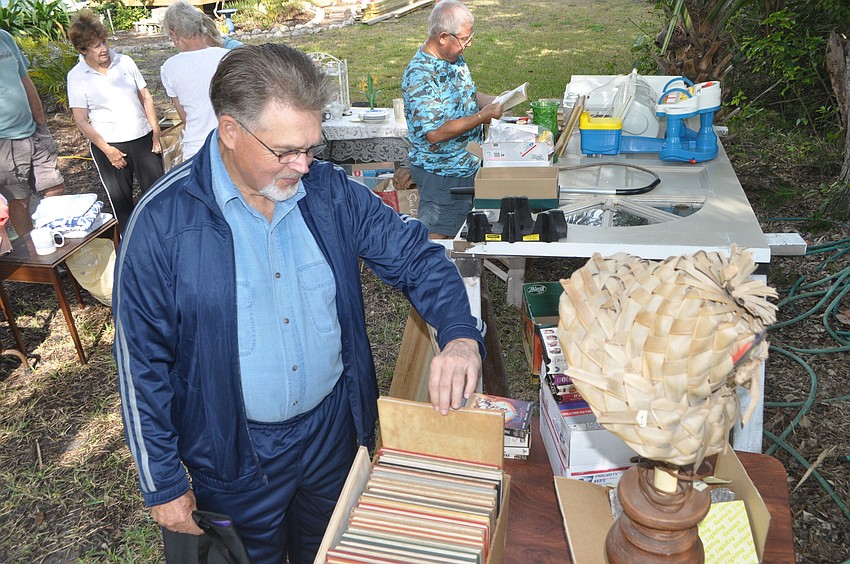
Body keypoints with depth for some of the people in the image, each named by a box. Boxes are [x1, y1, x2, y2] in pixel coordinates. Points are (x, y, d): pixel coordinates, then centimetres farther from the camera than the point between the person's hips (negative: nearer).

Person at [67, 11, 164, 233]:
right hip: (108, 144, -2)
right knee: (120, 201, 8)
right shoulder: (77, 76, -5)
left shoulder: (125, 62, 1)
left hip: (143, 138, 2)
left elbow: (146, 97, 6)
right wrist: (107, 150, -12)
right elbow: (81, 120, -6)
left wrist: (156, 133, -1)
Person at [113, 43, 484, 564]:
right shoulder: (162, 220, -20)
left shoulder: (331, 190, -10)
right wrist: (164, 484, -7)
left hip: (335, 425, 3)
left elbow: (413, 253, -4)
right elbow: (143, 361, -13)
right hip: (237, 454, -3)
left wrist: (460, 335, -23)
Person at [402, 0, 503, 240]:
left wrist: (494, 100, 0)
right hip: (440, 174, -9)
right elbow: (435, 133, -30)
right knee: (436, 238, 3)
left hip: (467, 165, 9)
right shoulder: (419, 75, -25)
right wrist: (483, 116, -26)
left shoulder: (455, 59, 4)